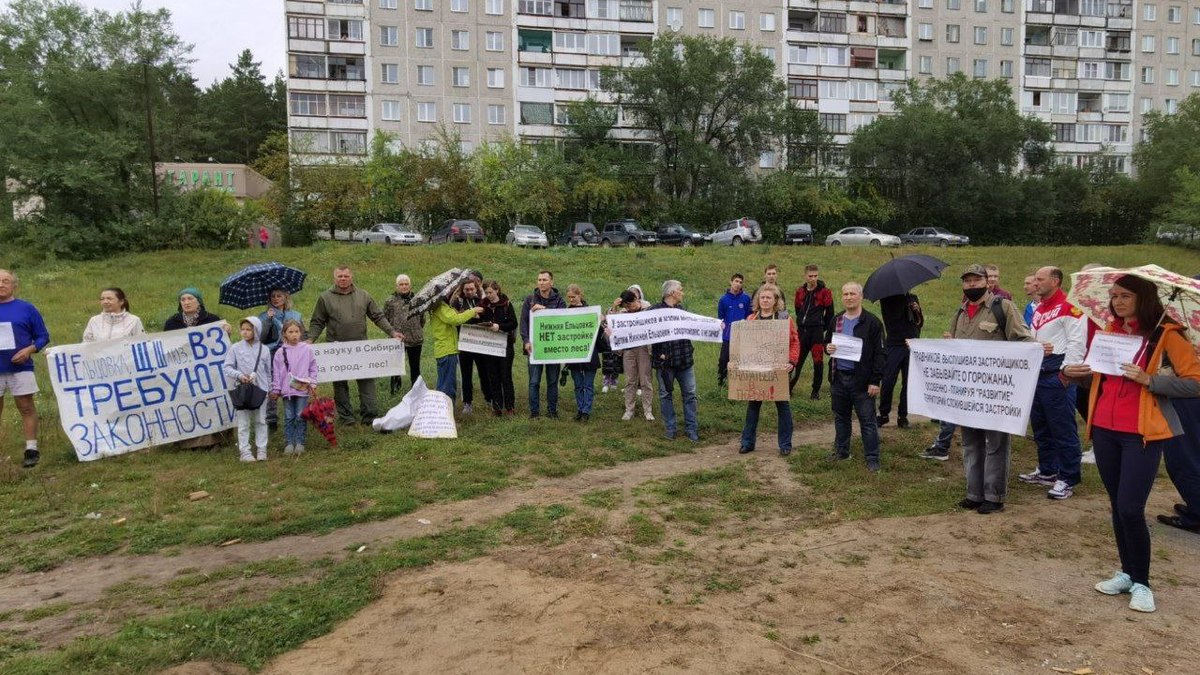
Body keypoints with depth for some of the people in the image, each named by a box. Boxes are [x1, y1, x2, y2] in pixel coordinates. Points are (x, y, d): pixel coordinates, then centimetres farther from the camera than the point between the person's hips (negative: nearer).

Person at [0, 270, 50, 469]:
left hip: (20, 368, -2)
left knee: (26, 408, 1)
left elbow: (43, 336, 3)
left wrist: (29, 350, -13)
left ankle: (31, 450, 6)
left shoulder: (26, 308, 1)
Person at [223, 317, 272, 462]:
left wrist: (269, 389, 11)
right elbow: (227, 367, -2)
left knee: (261, 421, 8)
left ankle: (262, 450, 15)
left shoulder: (264, 349, 4)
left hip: (260, 389, 2)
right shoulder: (235, 348, -1)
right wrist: (239, 375, -17)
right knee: (243, 422, 2)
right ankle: (244, 451, 8)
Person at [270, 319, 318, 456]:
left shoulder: (307, 349, 1)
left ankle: (300, 443, 9)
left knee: (301, 417, 2)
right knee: (289, 418, 6)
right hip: (286, 390, 1)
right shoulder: (280, 352, 1)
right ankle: (289, 443, 11)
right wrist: (275, 389, 3)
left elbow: (313, 368, 6)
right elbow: (276, 372, 5)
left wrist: (312, 384, 0)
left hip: (303, 389, -1)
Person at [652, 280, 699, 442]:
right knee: (665, 394, 6)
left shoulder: (681, 309, 11)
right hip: (665, 361, -5)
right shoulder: (655, 311, -9)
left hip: (685, 360, 5)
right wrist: (659, 354, -16)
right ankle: (670, 429, 16)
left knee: (690, 394, 5)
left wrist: (690, 352, 13)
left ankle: (691, 429, 13)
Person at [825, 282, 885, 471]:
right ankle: (841, 451, 31)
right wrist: (828, 348, -3)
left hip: (861, 379, -5)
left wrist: (875, 381, -14)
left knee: (867, 420, 0)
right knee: (840, 417, 17)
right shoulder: (836, 320, 9)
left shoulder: (872, 322, -8)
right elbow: (827, 342, 22)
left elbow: (879, 354, -9)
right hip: (838, 377, 6)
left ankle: (872, 458, 8)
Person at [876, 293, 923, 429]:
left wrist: (918, 311, -5)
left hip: (911, 346, 3)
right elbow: (895, 316, -15)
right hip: (894, 345, -3)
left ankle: (902, 416, 14)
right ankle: (883, 414, 9)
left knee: (908, 383, 5)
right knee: (887, 382, -4)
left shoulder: (913, 298, 14)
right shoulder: (887, 299, 1)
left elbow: (920, 323, 15)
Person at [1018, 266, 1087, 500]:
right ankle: (1047, 471, 30)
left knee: (1063, 428, -4)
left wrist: (1067, 371, -21)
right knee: (1040, 426, 17)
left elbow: (1077, 341, -18)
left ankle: (1068, 479, 4)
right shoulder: (1038, 309, 18)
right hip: (1036, 374, 10)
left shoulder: (1069, 307, -11)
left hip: (1057, 376, -10)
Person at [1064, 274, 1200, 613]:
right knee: (1117, 506, 12)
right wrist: (1075, 374, 1)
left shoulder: (1166, 334, -6)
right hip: (1104, 430, 6)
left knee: (1130, 509, -8)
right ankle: (1127, 572, 26)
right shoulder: (1109, 332, 11)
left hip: (1143, 433, -6)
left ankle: (1141, 583, 9)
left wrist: (1149, 380, -21)